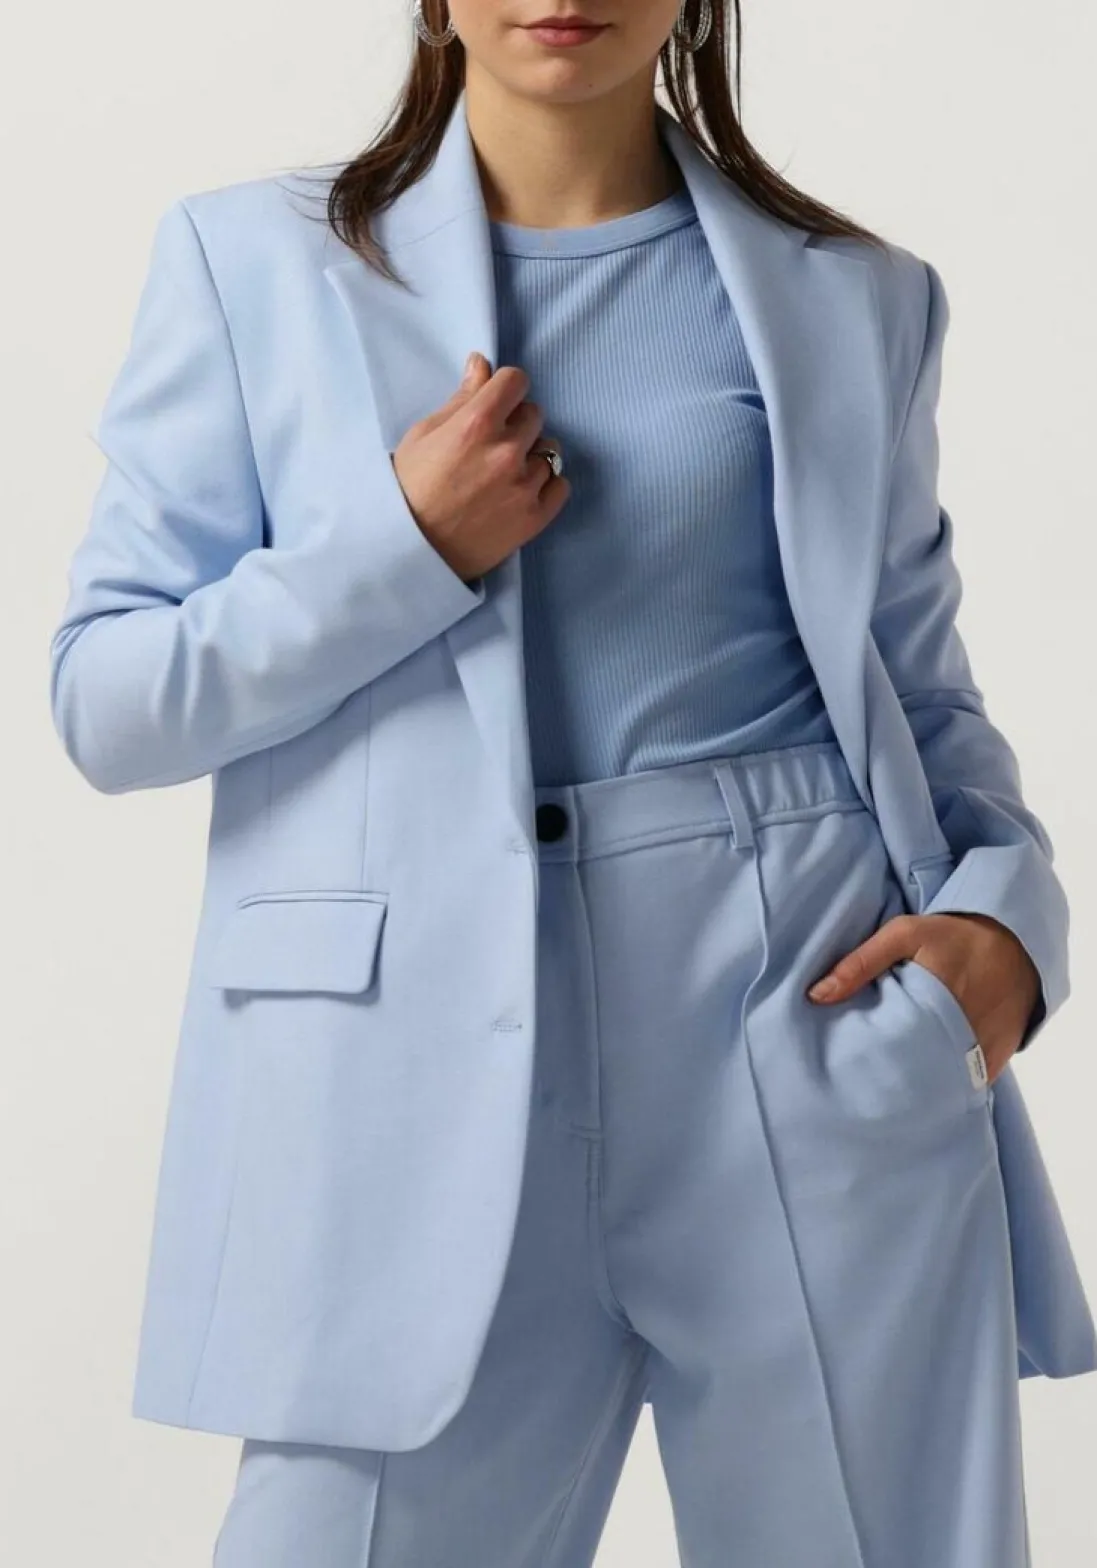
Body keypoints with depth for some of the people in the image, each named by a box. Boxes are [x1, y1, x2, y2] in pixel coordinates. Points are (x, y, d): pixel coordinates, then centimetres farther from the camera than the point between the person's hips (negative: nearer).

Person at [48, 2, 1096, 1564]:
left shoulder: (858, 299, 10)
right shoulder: (254, 261, 7)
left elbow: (921, 690, 15)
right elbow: (104, 702, 4)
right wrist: (406, 546, -10)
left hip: (815, 1025, 1)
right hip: (425, 1069, -1)